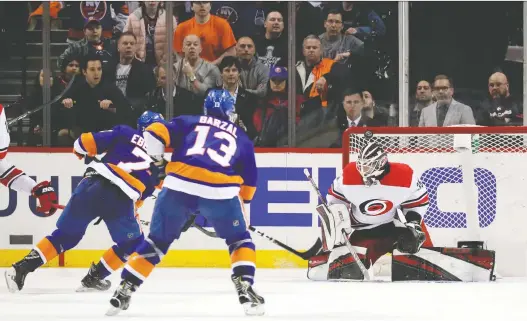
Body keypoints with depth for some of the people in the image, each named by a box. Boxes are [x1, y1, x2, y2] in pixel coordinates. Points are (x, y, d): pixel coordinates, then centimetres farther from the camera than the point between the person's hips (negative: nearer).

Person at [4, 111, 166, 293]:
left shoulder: (124, 134, 16)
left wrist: (88, 157, 31)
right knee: (132, 243, 23)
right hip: (121, 200, -2)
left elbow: (84, 143, 10)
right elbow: (144, 194, 18)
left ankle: (21, 268, 10)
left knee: (65, 234, 18)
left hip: (92, 185, 3)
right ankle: (93, 277, 17)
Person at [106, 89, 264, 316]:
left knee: (157, 241, 16)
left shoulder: (189, 123, 23)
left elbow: (155, 134, 8)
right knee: (240, 240, 21)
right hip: (221, 190, -1)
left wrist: (155, 159, 22)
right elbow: (249, 181, 30)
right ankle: (245, 288, 3)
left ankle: (124, 291, 12)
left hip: (180, 186, 1)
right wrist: (241, 203, 45)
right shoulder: (241, 137, 26)